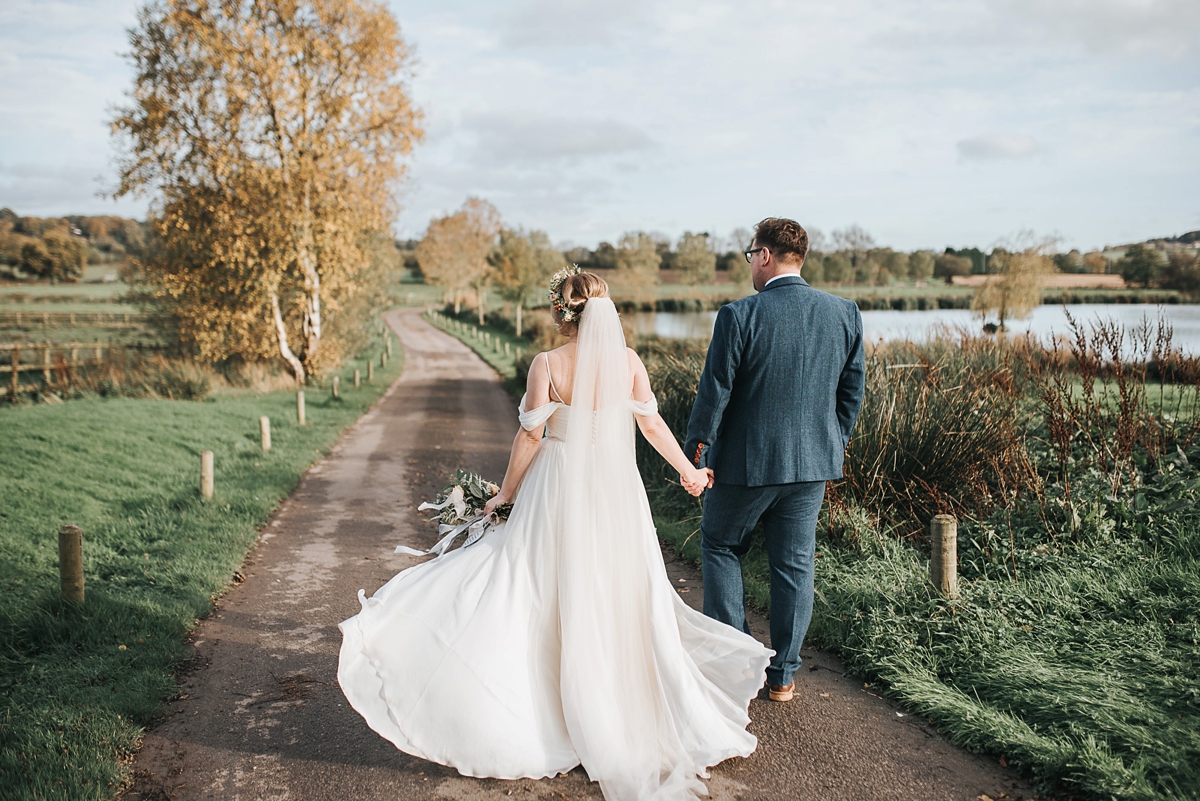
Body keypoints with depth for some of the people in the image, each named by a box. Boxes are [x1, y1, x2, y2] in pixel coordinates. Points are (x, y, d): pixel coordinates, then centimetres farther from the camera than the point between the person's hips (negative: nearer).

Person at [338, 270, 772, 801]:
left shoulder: (547, 365, -11)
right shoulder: (627, 359, -3)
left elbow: (530, 436, -9)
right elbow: (652, 424, 3)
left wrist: (506, 493, 4)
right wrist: (689, 471, 18)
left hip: (560, 489, -3)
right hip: (616, 489, 3)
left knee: (556, 599, 5)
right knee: (623, 597, 14)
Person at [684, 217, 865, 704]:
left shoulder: (739, 316, -16)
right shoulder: (845, 314, -1)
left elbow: (714, 392, -12)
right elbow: (852, 392, 7)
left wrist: (696, 454, -2)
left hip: (745, 462, -4)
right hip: (813, 463, 4)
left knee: (720, 548, 17)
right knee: (794, 565, 13)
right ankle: (783, 676, 20)